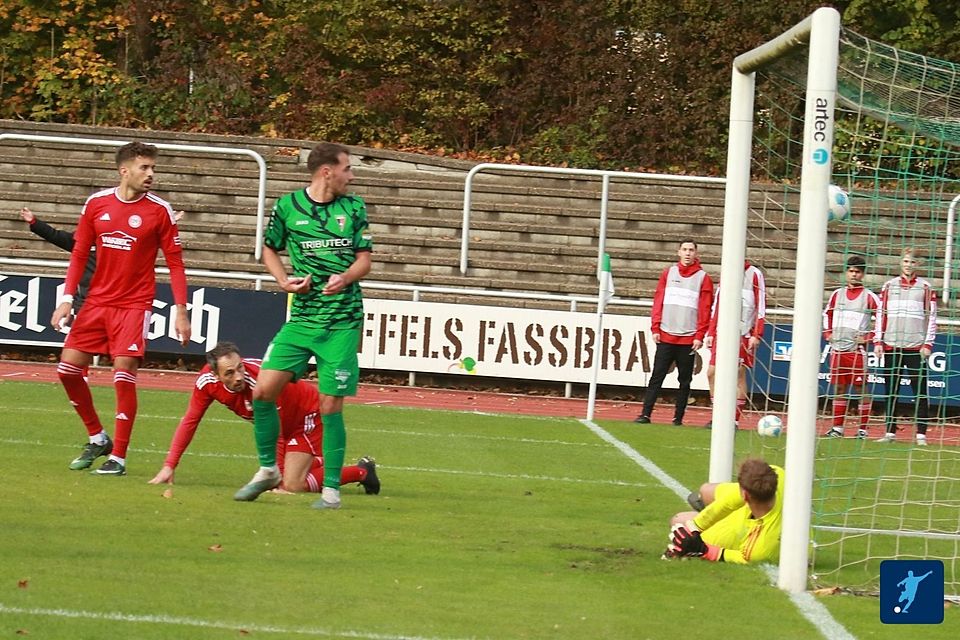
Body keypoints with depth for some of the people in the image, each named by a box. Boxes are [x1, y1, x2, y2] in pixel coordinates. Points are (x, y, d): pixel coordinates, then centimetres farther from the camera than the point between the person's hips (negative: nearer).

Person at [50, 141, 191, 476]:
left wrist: (180, 310, -8)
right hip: (97, 301, 4)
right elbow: (79, 254, 9)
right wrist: (67, 299, 1)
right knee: (68, 368, -1)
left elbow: (175, 262, -2)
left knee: (123, 375, -12)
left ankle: (118, 457, -2)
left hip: (134, 305, -4)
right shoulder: (96, 204, 2)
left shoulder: (160, 210, -5)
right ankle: (97, 438, 18)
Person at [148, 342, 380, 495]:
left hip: (307, 413, -7)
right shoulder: (207, 381, -23)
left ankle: (362, 471, 2)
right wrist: (168, 467, -17)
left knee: (293, 485, -16)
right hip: (284, 423, 7)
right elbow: (189, 422, -12)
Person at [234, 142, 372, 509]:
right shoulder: (288, 206, 3)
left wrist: (345, 277, -15)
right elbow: (270, 249, 15)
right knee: (264, 390, -6)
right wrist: (284, 280, -3)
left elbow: (364, 259, 6)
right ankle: (267, 470, 14)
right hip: (301, 316, 1)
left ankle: (331, 489, 5)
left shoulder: (354, 208, 5)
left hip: (342, 320, -1)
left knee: (330, 405, -4)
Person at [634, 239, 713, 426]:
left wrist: (699, 336, -8)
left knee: (684, 380, 4)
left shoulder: (703, 278, 2)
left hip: (688, 339, -1)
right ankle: (645, 414, -5)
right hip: (666, 336, 1)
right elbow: (658, 302, 8)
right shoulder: (668, 274, 9)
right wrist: (655, 328, 0)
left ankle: (678, 418, 9)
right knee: (657, 376, -3)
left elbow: (705, 309, -1)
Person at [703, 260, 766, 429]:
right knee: (712, 372, -1)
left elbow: (761, 307, -4)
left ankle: (735, 419, 1)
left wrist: (756, 335, -11)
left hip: (743, 334, -5)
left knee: (739, 374, -4)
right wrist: (711, 333, 13)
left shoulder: (754, 275, 0)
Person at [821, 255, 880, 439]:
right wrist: (828, 333, 14)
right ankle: (837, 428, 13)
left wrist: (870, 337, -8)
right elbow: (827, 314, 27)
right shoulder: (837, 294, 11)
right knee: (838, 388, 8)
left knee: (861, 389, -3)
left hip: (857, 350, -5)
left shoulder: (869, 297, -3)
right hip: (837, 348, 5)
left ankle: (862, 429, 1)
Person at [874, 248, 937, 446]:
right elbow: (881, 314, 12)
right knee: (891, 391, 4)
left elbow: (932, 317, 4)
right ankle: (890, 432, 10)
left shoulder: (925, 287, 5)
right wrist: (878, 342, 5)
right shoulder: (889, 286, 10)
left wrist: (928, 344, -4)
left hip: (916, 347, -2)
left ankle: (921, 435, -4)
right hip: (891, 346, 2)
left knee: (920, 392, -5)